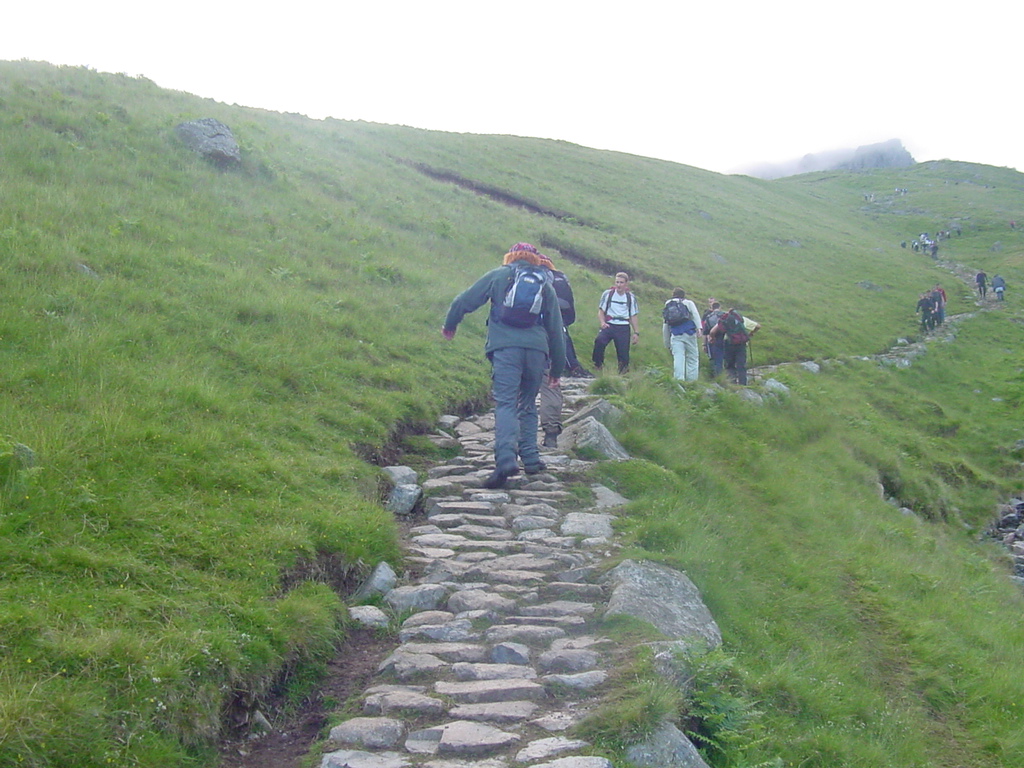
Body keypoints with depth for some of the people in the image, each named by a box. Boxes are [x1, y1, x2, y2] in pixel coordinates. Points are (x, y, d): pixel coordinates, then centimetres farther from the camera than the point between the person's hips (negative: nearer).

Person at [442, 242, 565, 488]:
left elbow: (464, 301, 12)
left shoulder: (499, 275, 14)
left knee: (505, 404, -10)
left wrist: (449, 326, 30)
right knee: (528, 404, 18)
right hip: (537, 348, 3)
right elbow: (556, 329, 21)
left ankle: (506, 459, -27)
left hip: (505, 347, -3)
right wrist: (557, 368, 27)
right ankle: (531, 457, 15)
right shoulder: (546, 285, 22)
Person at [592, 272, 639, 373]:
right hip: (609, 325, -2)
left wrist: (636, 333, 9)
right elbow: (601, 311, 6)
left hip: (624, 328, 2)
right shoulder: (608, 294, 3)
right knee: (599, 341, -30)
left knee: (623, 352, -4)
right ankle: (598, 365, -16)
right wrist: (602, 322, -14)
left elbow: (633, 316, 14)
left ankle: (623, 372, 16)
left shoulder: (631, 297, 9)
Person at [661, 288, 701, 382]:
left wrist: (667, 343, 32)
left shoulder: (668, 305, 25)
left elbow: (665, 327, 26)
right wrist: (698, 328, -15)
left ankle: (679, 380, -21)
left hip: (675, 335, 2)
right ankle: (691, 380, -5)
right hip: (689, 334, -2)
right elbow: (695, 314, -4)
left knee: (678, 359, -8)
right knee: (692, 359, 3)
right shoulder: (688, 303, 16)